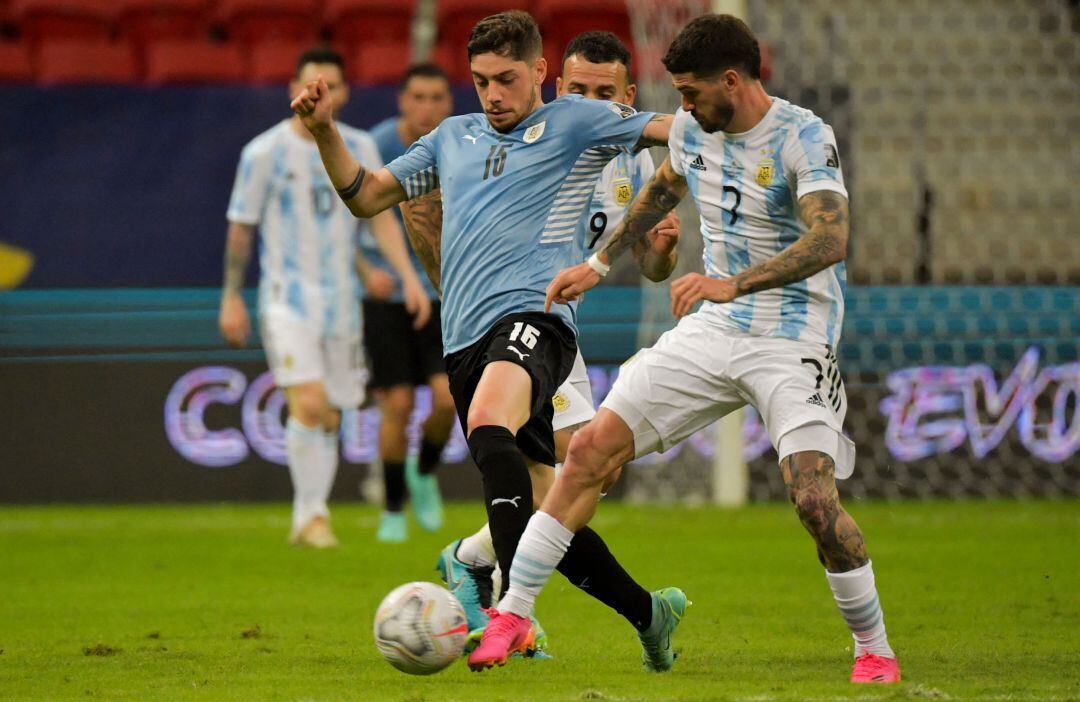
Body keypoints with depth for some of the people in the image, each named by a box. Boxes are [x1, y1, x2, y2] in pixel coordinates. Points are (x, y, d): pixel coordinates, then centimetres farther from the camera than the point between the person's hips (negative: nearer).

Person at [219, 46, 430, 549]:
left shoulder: (359, 149, 5)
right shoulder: (265, 152, -6)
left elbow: (382, 217, 7)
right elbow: (240, 227, 1)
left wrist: (409, 278, -6)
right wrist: (231, 298, 2)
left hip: (341, 298, 4)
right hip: (287, 297, -4)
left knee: (330, 418, 6)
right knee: (308, 403, -20)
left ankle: (306, 521, 17)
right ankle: (312, 515, -10)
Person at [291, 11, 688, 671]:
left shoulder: (574, 122, 8)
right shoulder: (453, 138, 24)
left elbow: (678, 129, 1)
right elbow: (366, 195, 27)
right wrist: (325, 132, 14)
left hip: (532, 315, -7)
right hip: (467, 341, 7)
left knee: (489, 423, -36)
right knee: (537, 513, 6)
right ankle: (648, 611, 24)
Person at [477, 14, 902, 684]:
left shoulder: (805, 138, -17)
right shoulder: (692, 129, 4)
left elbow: (830, 239, -32)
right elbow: (662, 190, 27)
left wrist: (734, 284, -43)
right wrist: (599, 264, 31)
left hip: (793, 340, -6)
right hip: (712, 330, 6)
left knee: (814, 499, -21)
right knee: (591, 449, -4)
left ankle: (875, 649, 1)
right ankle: (511, 614, 3)